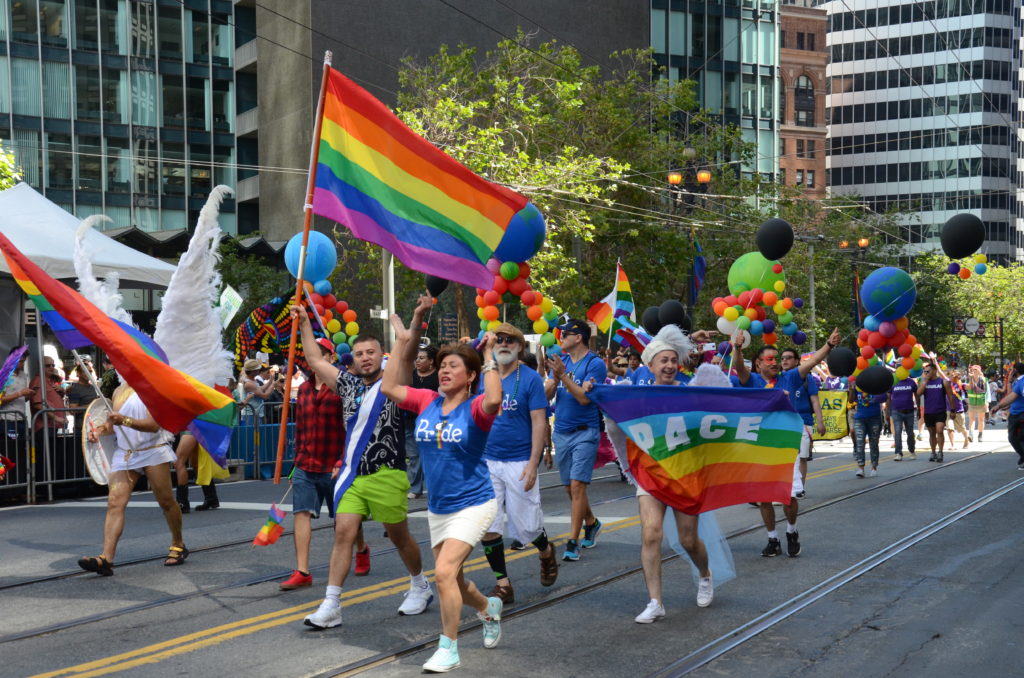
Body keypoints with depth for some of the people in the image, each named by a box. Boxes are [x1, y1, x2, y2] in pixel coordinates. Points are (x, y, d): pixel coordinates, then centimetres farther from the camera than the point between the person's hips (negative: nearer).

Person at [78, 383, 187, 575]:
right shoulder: (119, 391, 13)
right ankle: (106, 558, -21)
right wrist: (100, 430, 3)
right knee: (115, 503, -12)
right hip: (124, 454, 5)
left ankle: (178, 546, 27)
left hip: (153, 450, -5)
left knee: (166, 502, 5)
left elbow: (154, 425, -19)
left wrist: (125, 421, -32)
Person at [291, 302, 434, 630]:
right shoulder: (349, 384, 12)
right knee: (343, 532, -6)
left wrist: (417, 319, -29)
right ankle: (331, 605, -7)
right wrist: (304, 323, 21)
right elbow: (316, 360, 19)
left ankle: (420, 586, 32)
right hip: (353, 474, 4)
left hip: (387, 475, -4)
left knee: (399, 536, 9)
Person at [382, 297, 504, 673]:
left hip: (473, 504, -7)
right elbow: (389, 388, -1)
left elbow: (493, 401, -37)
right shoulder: (427, 402, 1)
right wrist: (402, 341, 0)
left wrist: (489, 356, -27)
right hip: (437, 508, 7)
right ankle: (489, 609, 48)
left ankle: (448, 647, -5)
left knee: (444, 571, -21)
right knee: (451, 581, 16)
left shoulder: (475, 408, -14)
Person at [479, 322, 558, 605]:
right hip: (486, 462, 4)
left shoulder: (530, 378, -5)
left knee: (527, 526, 3)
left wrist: (532, 464, -15)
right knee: (488, 526, -2)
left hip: (519, 462, -4)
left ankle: (546, 551, 36)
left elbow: (539, 422, -8)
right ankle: (502, 584, 10)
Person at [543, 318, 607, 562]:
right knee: (569, 487, 14)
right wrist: (554, 378, -14)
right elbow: (547, 394, 4)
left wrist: (563, 375, -22)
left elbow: (584, 397, -18)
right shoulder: (560, 360, 10)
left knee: (577, 486, -12)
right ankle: (591, 523, 37)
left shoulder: (594, 364, -8)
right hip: (561, 432, 6)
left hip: (584, 433, -6)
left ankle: (572, 542, -10)